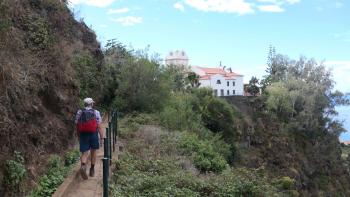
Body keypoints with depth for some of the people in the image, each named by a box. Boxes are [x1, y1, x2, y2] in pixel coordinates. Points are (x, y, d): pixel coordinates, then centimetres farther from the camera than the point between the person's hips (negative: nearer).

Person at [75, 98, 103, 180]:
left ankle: (83, 166, -27)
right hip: (93, 135, -1)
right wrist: (102, 137, -5)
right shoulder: (96, 112, -2)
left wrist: (79, 137, 17)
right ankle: (92, 170, 22)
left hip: (83, 135, 1)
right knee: (93, 152, 16)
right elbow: (99, 126, -8)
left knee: (84, 153, 1)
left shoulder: (79, 113, 5)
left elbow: (77, 126, 7)